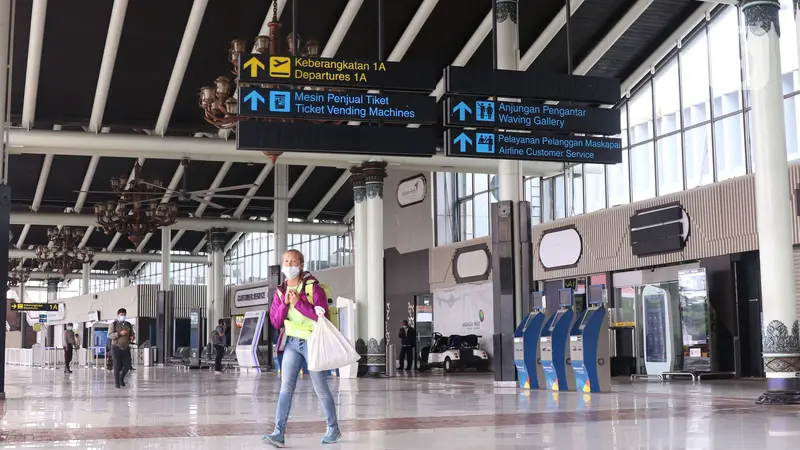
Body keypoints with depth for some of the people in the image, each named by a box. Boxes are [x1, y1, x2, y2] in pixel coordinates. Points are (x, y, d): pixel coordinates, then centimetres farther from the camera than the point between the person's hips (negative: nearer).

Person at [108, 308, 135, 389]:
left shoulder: (128, 324, 11)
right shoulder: (113, 324, -1)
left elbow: (132, 334, 19)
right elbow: (110, 335, -10)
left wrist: (132, 337, -5)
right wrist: (119, 333, -23)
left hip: (126, 348, 4)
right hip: (116, 348, -4)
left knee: (127, 366, 0)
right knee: (117, 366, -3)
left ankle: (121, 378, 28)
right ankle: (117, 383, 8)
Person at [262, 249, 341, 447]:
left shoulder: (314, 288, -10)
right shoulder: (280, 291, 7)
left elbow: (322, 317, -17)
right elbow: (275, 323, 6)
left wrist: (298, 303, -21)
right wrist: (285, 303, -10)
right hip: (292, 343, 5)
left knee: (321, 389, 5)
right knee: (286, 387, -6)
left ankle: (333, 430, 21)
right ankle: (279, 434, -10)